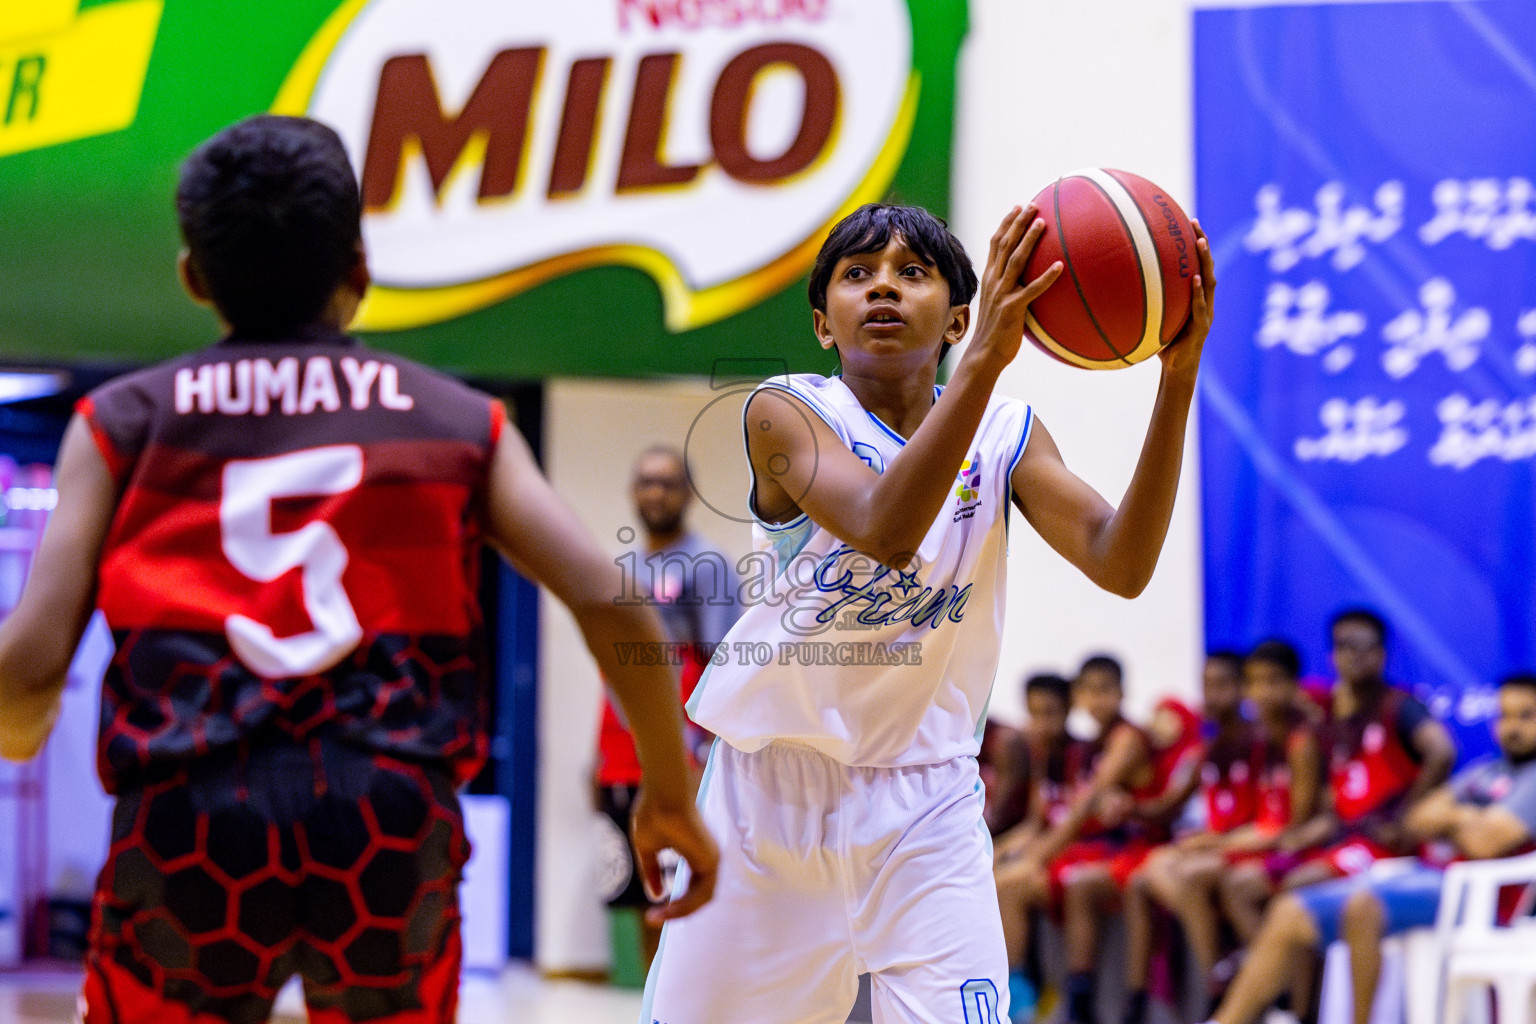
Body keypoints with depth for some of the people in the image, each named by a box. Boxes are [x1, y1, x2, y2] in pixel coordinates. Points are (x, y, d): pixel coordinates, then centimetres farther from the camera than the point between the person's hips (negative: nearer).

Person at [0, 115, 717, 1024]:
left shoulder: (125, 420, 12)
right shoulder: (458, 421, 14)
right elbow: (611, 605, 3)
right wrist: (672, 794, 16)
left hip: (186, 833, 0)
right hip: (395, 832, 1)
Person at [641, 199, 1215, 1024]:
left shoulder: (1005, 433, -1)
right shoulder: (785, 412, -11)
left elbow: (1120, 566, -17)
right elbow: (885, 530, -31)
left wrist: (1177, 379, -28)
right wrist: (986, 359, -43)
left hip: (924, 802, 1)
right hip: (770, 787, -1)